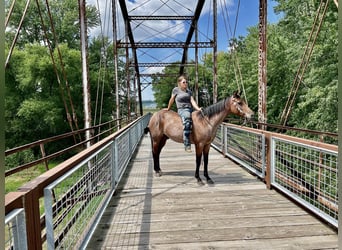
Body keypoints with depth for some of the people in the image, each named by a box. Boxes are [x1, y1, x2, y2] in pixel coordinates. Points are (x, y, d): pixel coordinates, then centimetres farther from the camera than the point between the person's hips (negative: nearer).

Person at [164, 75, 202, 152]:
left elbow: (192, 101, 6)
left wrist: (198, 109, -10)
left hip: (191, 109, 7)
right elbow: (171, 100, 16)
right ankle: (187, 145, -42)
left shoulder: (189, 91, 18)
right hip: (182, 109, -7)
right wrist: (168, 108, 25)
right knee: (187, 120, -37)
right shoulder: (176, 90, 6)